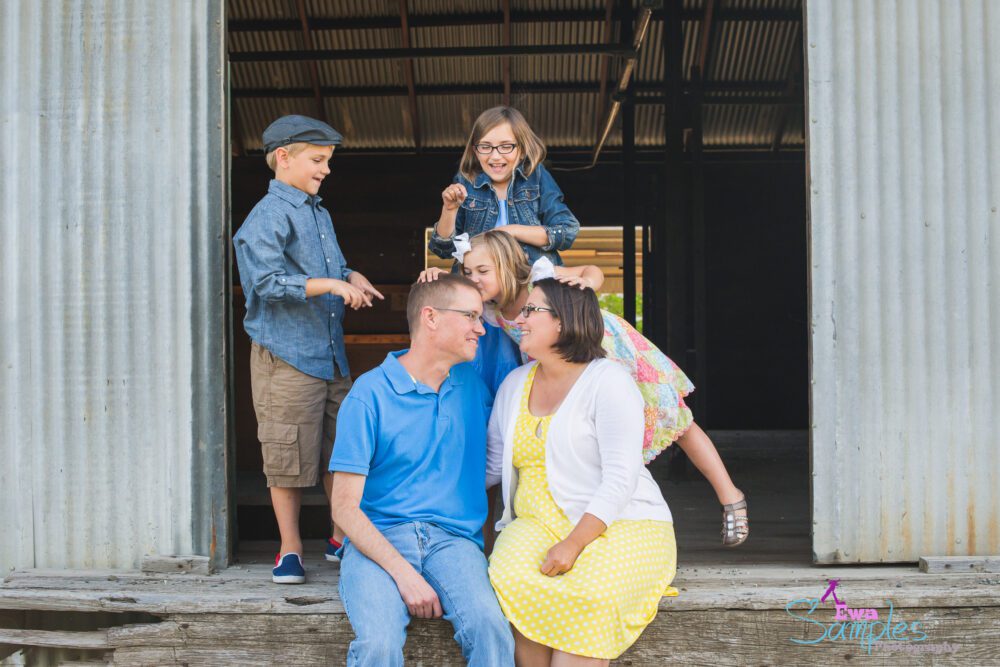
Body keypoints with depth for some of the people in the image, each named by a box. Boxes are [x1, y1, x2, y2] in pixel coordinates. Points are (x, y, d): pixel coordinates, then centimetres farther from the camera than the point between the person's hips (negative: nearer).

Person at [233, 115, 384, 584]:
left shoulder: (320, 214, 17)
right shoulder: (269, 215, -11)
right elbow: (266, 283, -22)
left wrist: (352, 279, 8)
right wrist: (330, 284, -24)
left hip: (331, 352, 8)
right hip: (287, 355, -8)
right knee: (288, 457, 0)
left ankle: (345, 537, 27)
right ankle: (290, 549, 12)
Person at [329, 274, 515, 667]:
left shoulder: (475, 384, 10)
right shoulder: (369, 395, -4)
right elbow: (345, 508, -7)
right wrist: (403, 574, -18)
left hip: (453, 537, 3)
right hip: (377, 540, -3)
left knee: (491, 630, -29)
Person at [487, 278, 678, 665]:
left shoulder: (608, 380, -7)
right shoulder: (515, 384, 14)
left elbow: (620, 478, -15)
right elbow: (491, 465, 16)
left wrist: (574, 544, -23)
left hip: (620, 526, -5)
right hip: (539, 525, 5)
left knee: (588, 597, -35)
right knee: (510, 580, -28)